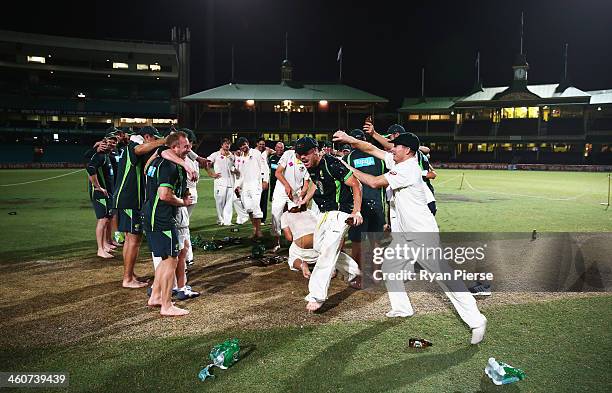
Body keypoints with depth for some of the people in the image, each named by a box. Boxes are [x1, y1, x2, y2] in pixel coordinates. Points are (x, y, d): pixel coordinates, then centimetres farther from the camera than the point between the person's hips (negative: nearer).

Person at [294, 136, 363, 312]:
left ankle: (317, 296, -17)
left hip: (340, 213, -10)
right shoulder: (310, 167, 4)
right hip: (323, 212, 10)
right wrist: (305, 200, 23)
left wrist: (357, 212, -27)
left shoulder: (331, 164, -22)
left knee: (328, 251, -17)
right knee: (318, 247, 15)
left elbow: (356, 185, -21)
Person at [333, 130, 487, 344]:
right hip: (404, 234, 10)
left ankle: (476, 320, -1)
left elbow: (374, 182, -20)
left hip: (423, 234, -10)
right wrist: (348, 139, 1)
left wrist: (350, 169, -8)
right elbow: (372, 149, 11)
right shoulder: (397, 162, 6)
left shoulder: (408, 170, -21)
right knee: (389, 266, 16)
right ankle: (402, 308, 29)